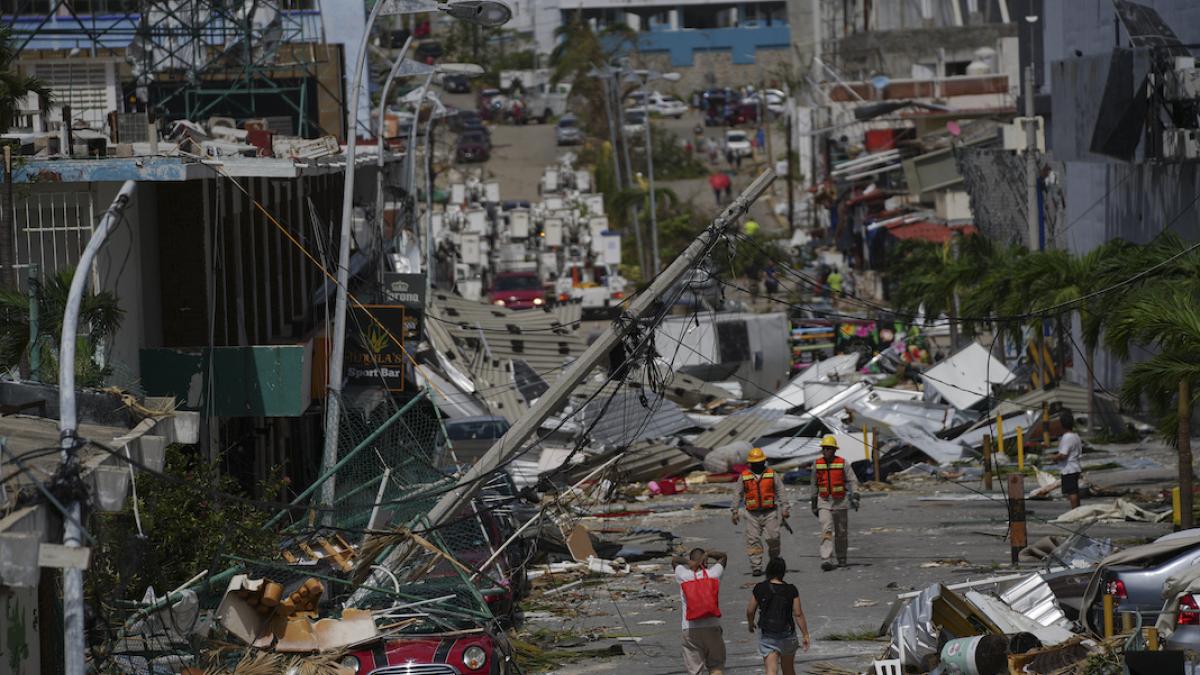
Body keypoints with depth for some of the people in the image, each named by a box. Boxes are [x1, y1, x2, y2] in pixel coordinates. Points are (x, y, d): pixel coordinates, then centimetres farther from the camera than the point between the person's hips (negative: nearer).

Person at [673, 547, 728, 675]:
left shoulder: (683, 576, 1)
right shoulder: (713, 574, 1)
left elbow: (674, 560, 21)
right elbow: (723, 556, 19)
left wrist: (688, 561, 2)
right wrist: (707, 555, 2)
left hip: (690, 629, 0)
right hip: (712, 626, 0)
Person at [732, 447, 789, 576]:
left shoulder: (772, 475, 5)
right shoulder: (744, 476, 7)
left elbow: (780, 493, 6)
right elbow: (739, 495, 12)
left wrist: (785, 509, 0)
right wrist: (735, 511, 9)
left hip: (770, 512, -1)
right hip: (752, 514, 1)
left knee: (773, 538, -3)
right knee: (753, 540, -5)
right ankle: (756, 567, -3)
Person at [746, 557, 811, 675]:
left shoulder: (760, 589, -7)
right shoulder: (791, 590, -9)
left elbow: (750, 611, 1)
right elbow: (798, 614, -9)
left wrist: (750, 623, 22)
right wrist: (805, 635, -3)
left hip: (767, 637, -1)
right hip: (787, 636, 1)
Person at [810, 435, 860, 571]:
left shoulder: (843, 463, -4)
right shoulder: (817, 464, 3)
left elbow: (852, 481, -5)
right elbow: (814, 485, 12)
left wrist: (855, 497, -19)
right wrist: (814, 504, 15)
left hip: (840, 502, 0)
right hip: (824, 503, 0)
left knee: (841, 532, 10)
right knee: (826, 530, -16)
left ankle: (842, 559, 26)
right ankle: (826, 559, -25)